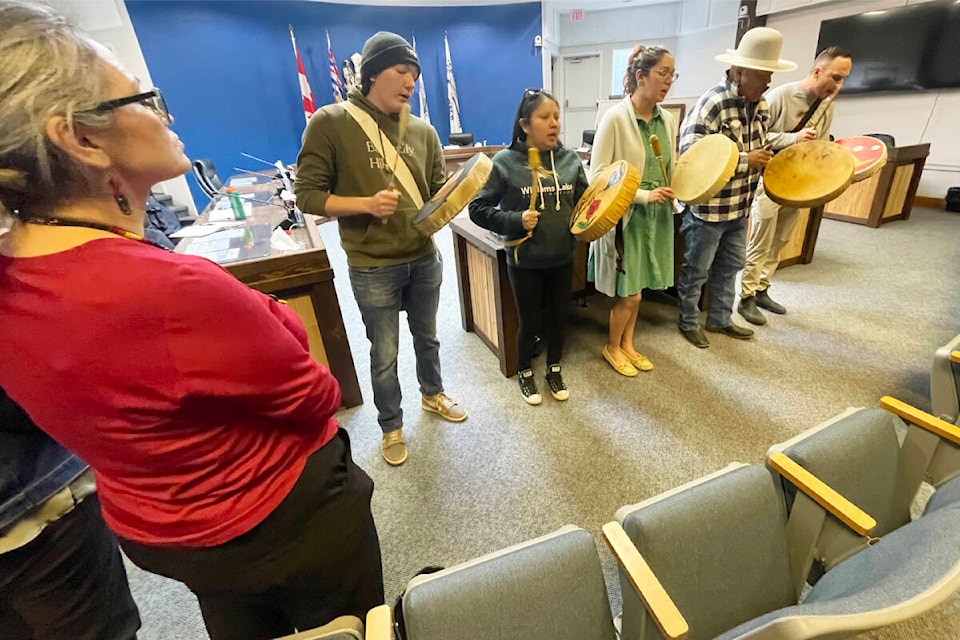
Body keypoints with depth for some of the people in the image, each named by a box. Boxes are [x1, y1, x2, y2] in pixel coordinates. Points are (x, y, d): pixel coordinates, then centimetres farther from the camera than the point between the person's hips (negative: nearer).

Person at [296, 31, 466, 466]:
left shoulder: (423, 131, 2)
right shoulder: (329, 123, -10)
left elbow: (439, 191, 8)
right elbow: (307, 195, -10)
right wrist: (366, 204, -24)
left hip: (425, 259, 4)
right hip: (373, 269, -4)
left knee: (427, 337, 22)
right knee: (384, 354, 11)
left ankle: (432, 394, 49)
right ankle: (391, 427, 34)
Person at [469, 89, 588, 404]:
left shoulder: (570, 158, 1)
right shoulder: (505, 161, -11)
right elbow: (478, 208, -9)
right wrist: (515, 221, -20)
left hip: (562, 257, 4)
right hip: (525, 261, -3)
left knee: (559, 317, 17)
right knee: (530, 322, 12)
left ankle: (554, 370, 42)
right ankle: (525, 373, 38)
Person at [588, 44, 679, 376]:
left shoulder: (668, 120, 7)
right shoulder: (615, 118, -12)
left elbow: (670, 171, 16)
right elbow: (598, 174, -15)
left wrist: (671, 193, -6)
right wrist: (643, 195, -20)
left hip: (656, 217, 6)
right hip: (625, 217, -6)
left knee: (635, 289, 16)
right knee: (629, 294, 1)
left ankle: (627, 344, 34)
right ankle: (612, 347, 25)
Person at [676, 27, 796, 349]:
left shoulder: (759, 103, 8)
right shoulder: (713, 103, -19)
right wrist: (746, 161, -22)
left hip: (740, 205, 9)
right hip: (708, 207, -9)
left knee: (730, 266, 18)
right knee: (697, 270, 6)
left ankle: (720, 319, 34)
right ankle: (689, 323, 23)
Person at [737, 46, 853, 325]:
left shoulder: (827, 105, 7)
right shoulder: (780, 96, -15)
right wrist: (794, 138, -24)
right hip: (769, 179, -7)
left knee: (778, 244, 11)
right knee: (759, 244, -5)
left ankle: (761, 290, 23)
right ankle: (746, 298, 4)